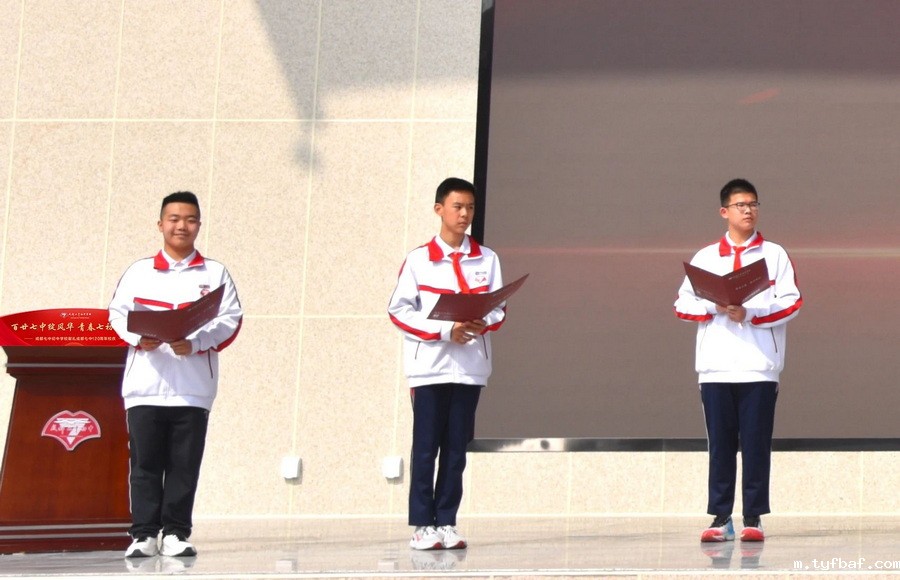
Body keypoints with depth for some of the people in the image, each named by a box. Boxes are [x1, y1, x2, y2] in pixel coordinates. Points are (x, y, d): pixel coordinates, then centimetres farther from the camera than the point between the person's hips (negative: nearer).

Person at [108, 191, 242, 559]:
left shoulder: (215, 274, 11)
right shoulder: (138, 272, 14)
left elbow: (230, 319, 2)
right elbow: (118, 313, 9)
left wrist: (195, 343, -14)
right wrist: (139, 337, -12)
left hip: (193, 387, 0)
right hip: (144, 386, 0)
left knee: (184, 465, 0)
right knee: (145, 463, -1)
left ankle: (175, 533, 6)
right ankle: (144, 534, 2)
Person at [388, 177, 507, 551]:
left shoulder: (487, 259, 9)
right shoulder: (418, 260, 1)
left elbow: (499, 309, 9)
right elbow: (399, 310, -3)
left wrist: (482, 324, -15)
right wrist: (446, 330, -14)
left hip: (470, 367, 2)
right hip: (430, 367, -2)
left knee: (456, 449, 4)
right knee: (426, 447, -1)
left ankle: (446, 523, 10)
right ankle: (423, 524, 4)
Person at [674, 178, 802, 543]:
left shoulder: (774, 254, 9)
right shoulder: (705, 257, 13)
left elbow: (791, 303, 0)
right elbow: (683, 305, 9)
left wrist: (749, 314, -13)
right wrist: (716, 307, -9)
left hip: (759, 366, -1)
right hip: (715, 367, 2)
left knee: (756, 445, -1)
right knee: (720, 445, 2)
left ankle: (753, 517, 3)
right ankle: (720, 517, 5)